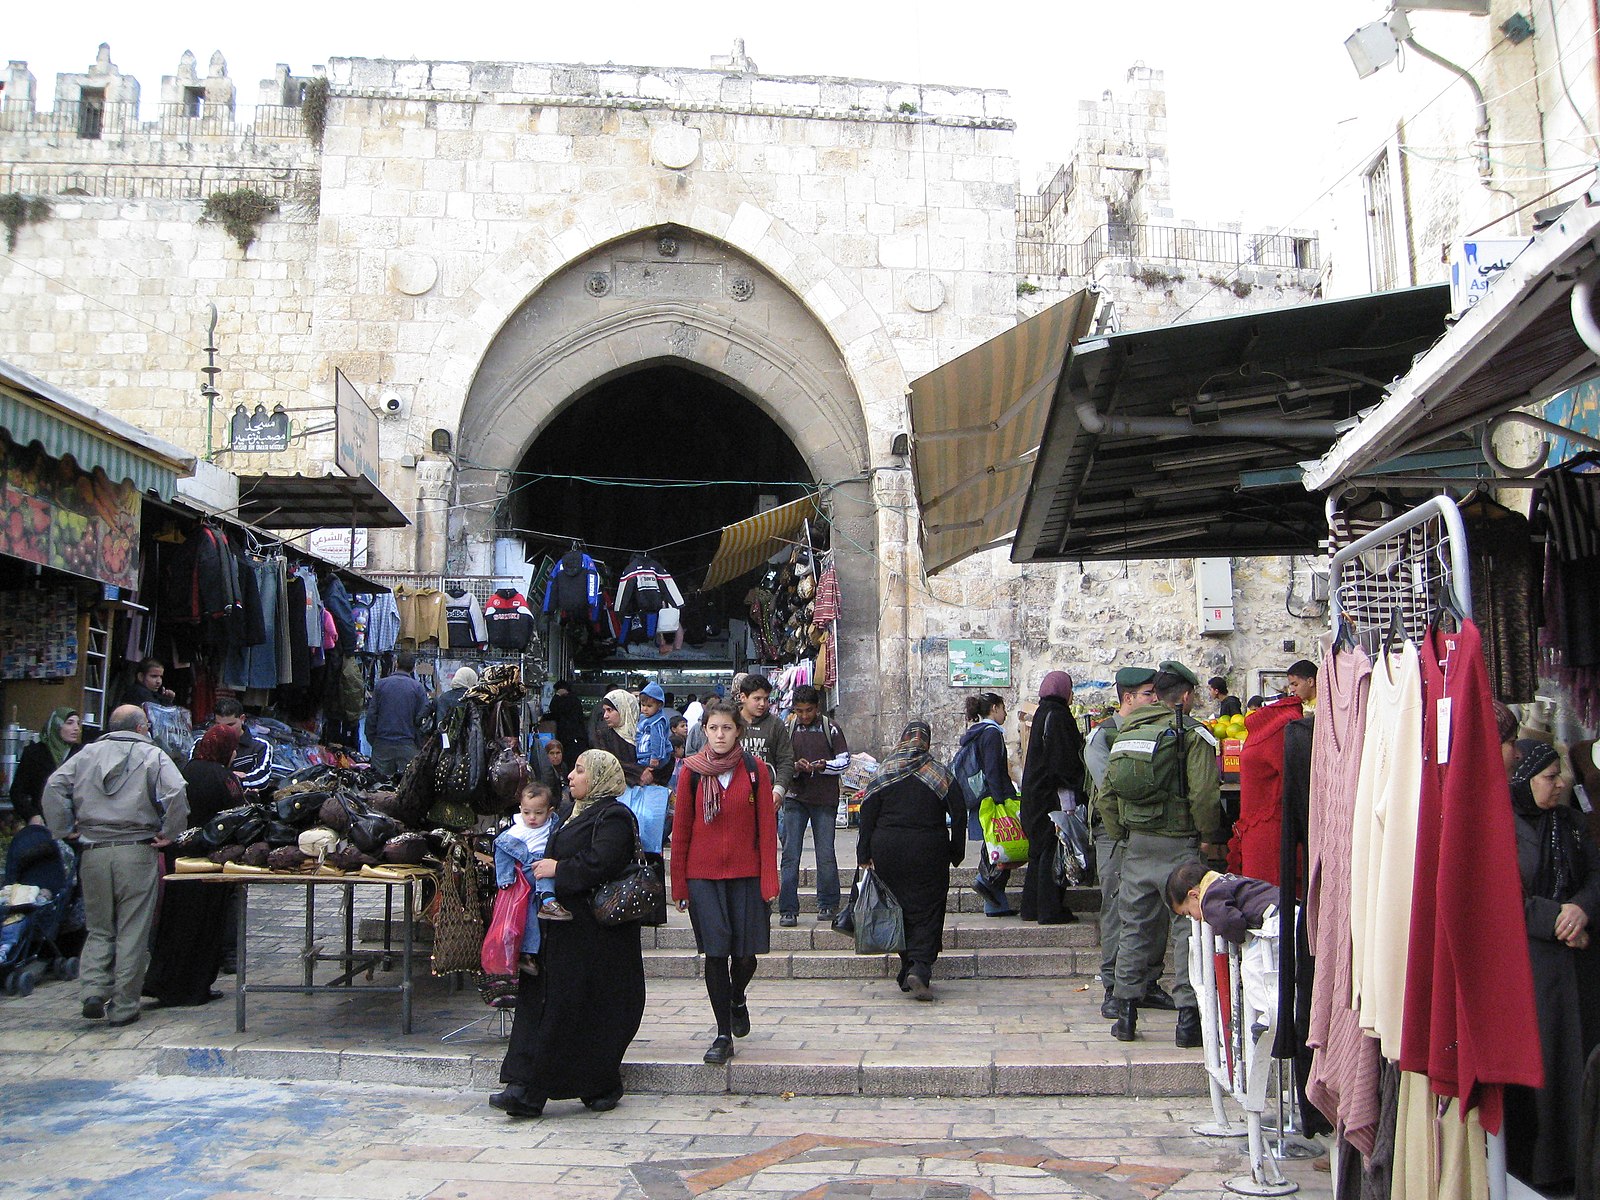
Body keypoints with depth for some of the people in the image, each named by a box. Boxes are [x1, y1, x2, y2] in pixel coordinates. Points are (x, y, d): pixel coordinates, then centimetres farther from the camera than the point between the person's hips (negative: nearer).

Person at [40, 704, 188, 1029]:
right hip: (137, 852, -3)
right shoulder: (152, 756, -1)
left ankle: (93, 990, 0)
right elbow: (176, 793, -15)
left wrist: (65, 828, 8)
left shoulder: (87, 754, 11)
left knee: (100, 929, 17)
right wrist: (168, 833, -5)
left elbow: (54, 787, 4)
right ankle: (123, 1007, 6)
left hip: (93, 853, 3)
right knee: (133, 932, 3)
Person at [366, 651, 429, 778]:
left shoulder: (381, 684, 1)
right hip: (407, 744, -1)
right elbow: (422, 718, -4)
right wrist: (418, 741, 7)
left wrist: (371, 739, 12)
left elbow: (371, 714, 3)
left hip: (382, 742, 1)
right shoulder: (418, 687, -3)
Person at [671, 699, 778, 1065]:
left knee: (745, 952, 3)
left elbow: (767, 826, 1)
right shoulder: (691, 771, 0)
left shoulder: (756, 769, 0)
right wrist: (679, 885, 2)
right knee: (715, 952, -2)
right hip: (703, 875, 0)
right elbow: (680, 829, 3)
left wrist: (769, 880, -4)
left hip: (746, 874, 0)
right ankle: (723, 1034, 10)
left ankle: (737, 998, 37)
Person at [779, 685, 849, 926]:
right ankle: (788, 909, 0)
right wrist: (796, 767, -14)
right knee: (790, 855, -4)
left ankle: (828, 904, 19)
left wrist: (824, 765, -17)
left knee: (825, 854, 3)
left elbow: (844, 760, 1)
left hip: (825, 799, -1)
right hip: (795, 798, 1)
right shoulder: (788, 730, 6)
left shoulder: (831, 729, 2)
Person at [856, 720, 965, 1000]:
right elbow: (959, 814, -2)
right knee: (927, 910, 1)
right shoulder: (939, 773, 1)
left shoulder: (884, 773, 4)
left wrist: (864, 855, 3)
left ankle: (907, 972, 13)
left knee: (898, 911, 11)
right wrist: (956, 853, 6)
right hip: (928, 852, -2)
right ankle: (920, 968, -17)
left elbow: (867, 814, 0)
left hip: (887, 850, 2)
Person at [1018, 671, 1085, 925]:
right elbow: (1065, 759, -19)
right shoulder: (1057, 716, -15)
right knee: (1052, 850, -5)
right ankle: (1051, 910, -2)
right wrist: (1078, 790, -16)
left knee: (1039, 849, 14)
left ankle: (1032, 907, 19)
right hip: (1054, 796, -10)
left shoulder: (1042, 713, 14)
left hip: (1036, 793, 10)